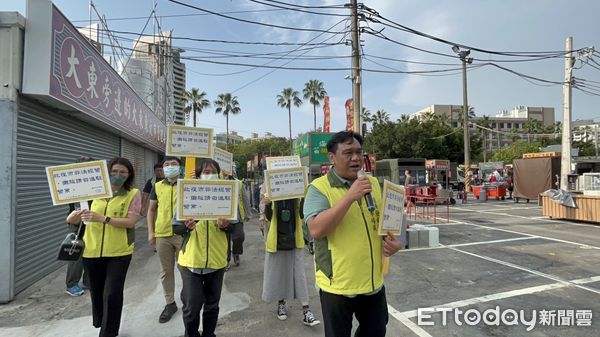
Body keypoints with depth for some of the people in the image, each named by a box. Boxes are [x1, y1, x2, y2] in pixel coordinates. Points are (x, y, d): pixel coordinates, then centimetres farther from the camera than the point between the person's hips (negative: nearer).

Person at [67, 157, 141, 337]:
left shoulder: (133, 194, -6)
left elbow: (130, 222, -15)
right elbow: (73, 219, 10)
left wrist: (103, 218, -25)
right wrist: (75, 215, -14)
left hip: (119, 252, -4)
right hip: (92, 251, 4)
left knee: (112, 294, -3)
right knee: (97, 292, 20)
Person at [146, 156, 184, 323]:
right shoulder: (157, 186, 7)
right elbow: (151, 210, 11)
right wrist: (150, 232, 5)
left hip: (183, 233, -3)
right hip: (162, 235, 3)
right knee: (166, 271, 13)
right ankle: (170, 303, 29)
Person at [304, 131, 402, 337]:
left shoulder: (372, 183, 5)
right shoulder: (319, 187, -14)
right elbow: (316, 230, -26)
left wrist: (393, 240, -5)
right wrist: (350, 196, -29)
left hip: (373, 282, 6)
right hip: (338, 285, -5)